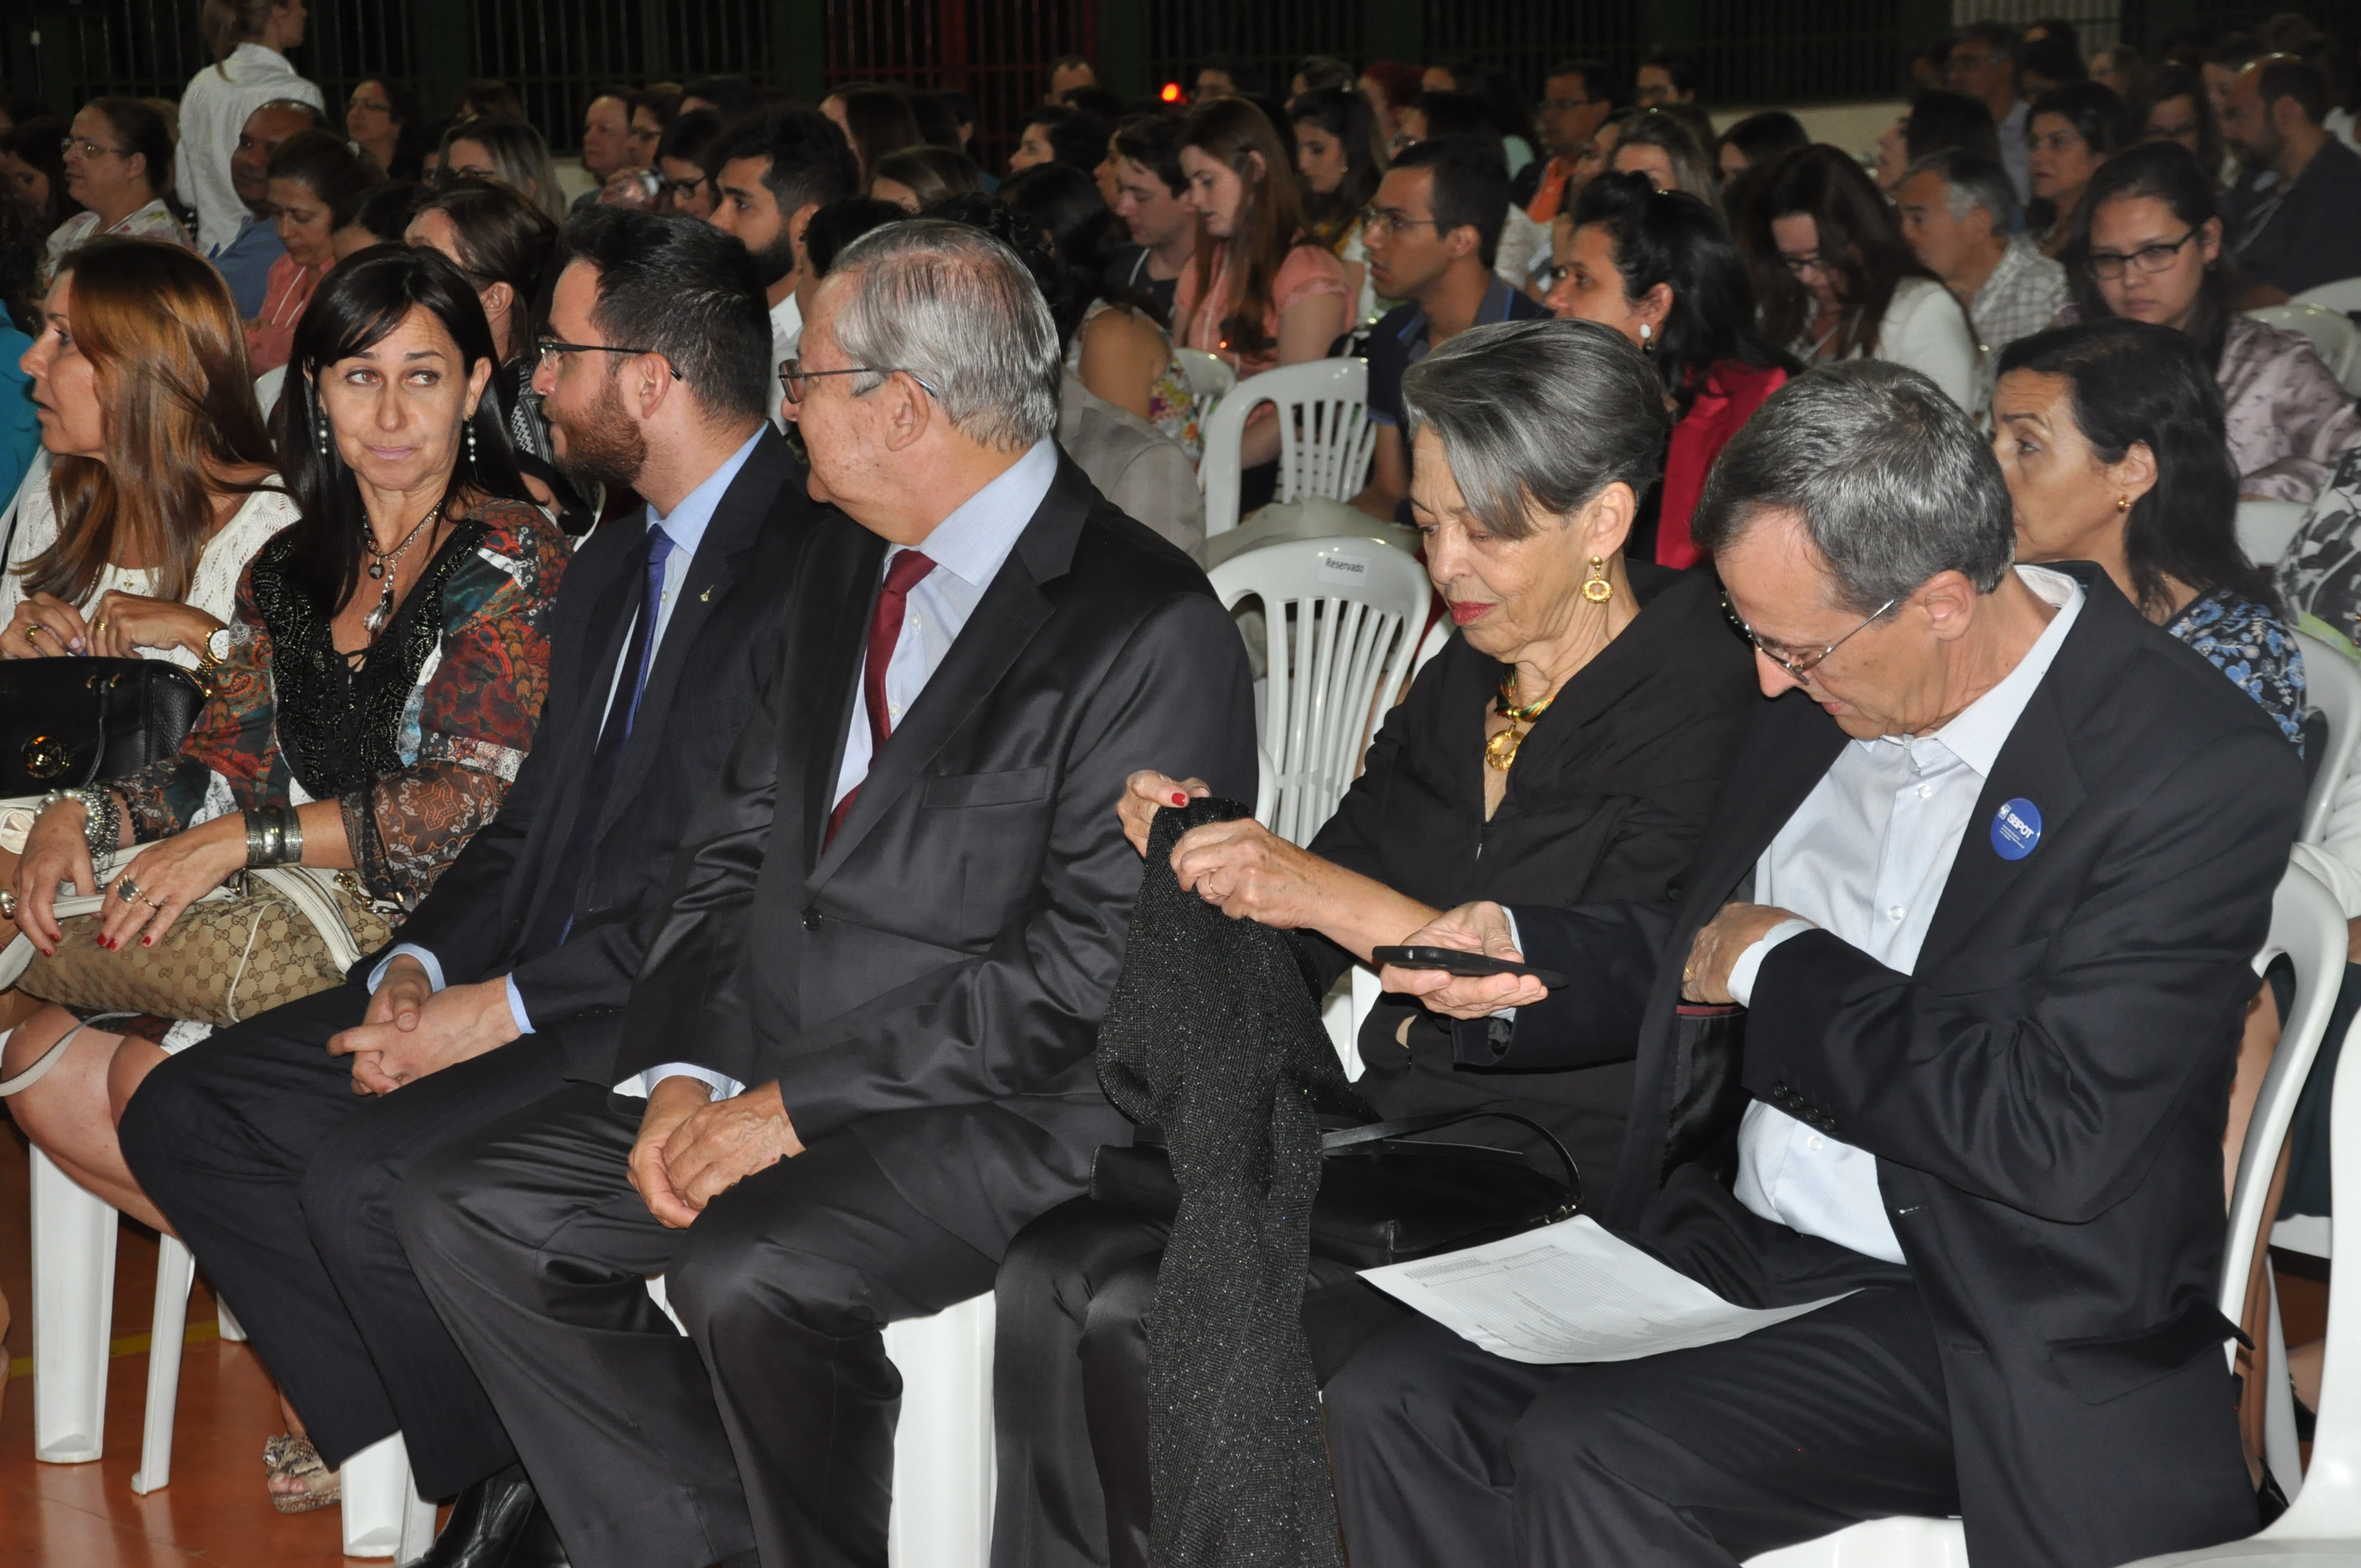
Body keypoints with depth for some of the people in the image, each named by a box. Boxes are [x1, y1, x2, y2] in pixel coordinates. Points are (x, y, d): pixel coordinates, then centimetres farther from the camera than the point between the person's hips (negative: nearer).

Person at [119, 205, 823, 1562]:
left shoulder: (817, 563, -15)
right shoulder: (612, 568, 18)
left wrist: (502, 1009, -19)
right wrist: (420, 966, -1)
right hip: (539, 987, 10)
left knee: (366, 1179, -27)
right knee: (187, 1115, 0)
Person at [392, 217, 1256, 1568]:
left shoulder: (1155, 631, -15)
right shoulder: (847, 564, 13)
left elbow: (1089, 968, -19)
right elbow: (741, 839, 13)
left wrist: (799, 1103, -19)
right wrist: (683, 1069, -3)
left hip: (1006, 1116, -8)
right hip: (770, 1076, 8)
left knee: (747, 1276, -32)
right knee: (465, 1208, -2)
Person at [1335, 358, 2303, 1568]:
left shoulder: (2200, 771, -18)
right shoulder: (1825, 698, 4)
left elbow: (2062, 1141, -26)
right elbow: (1702, 948, 20)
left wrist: (1785, 970, -14)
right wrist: (1517, 951, -1)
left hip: (1972, 1322, -7)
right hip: (1729, 1236, 7)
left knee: (1591, 1459, -27)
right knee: (1391, 1401, -10)